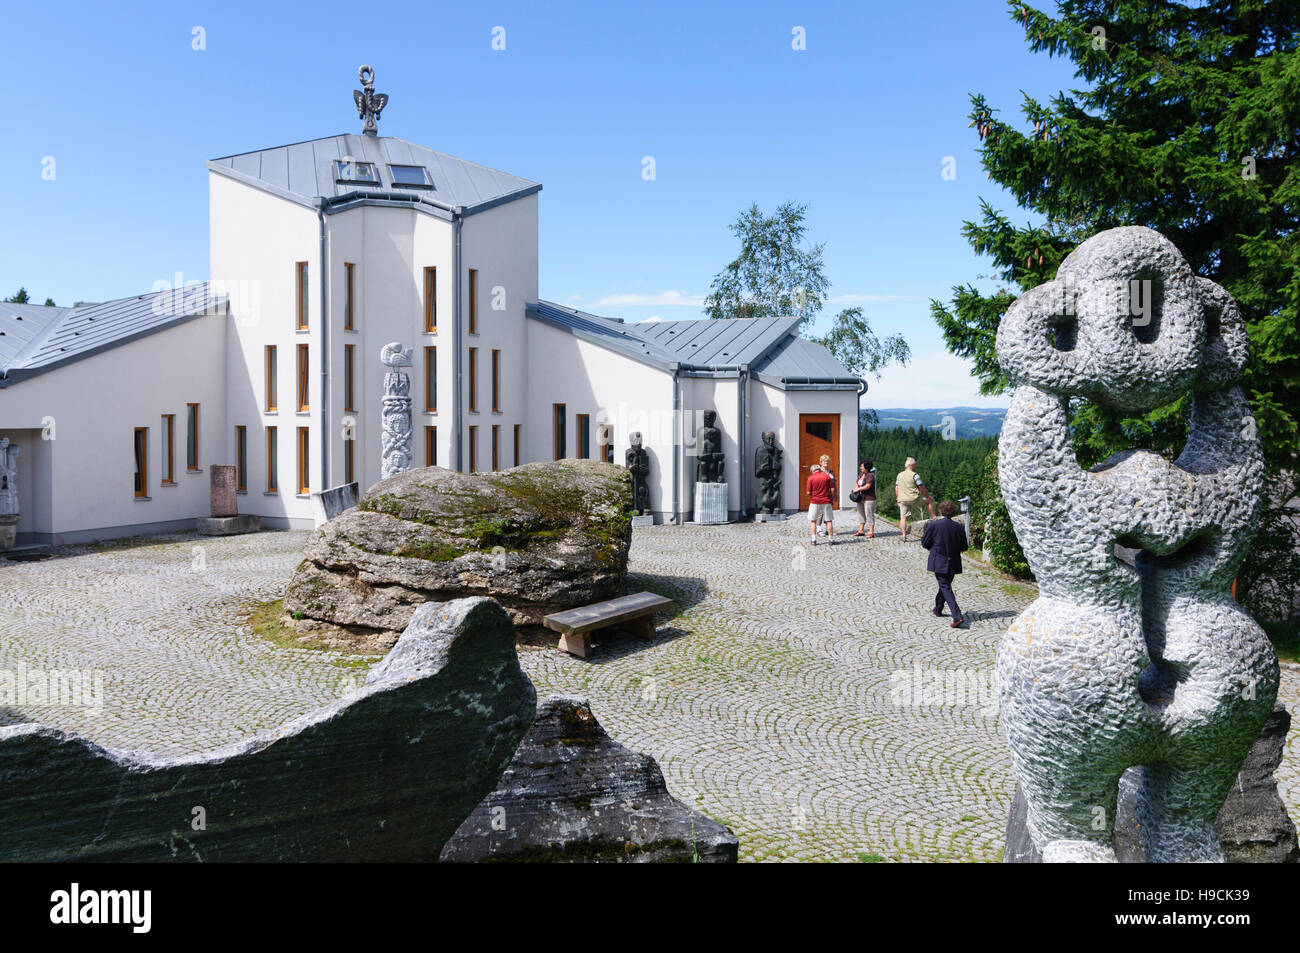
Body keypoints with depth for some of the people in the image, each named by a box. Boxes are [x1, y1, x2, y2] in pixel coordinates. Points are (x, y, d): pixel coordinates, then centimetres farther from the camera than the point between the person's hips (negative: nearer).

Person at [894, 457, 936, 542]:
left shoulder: (899, 475, 10)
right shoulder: (915, 475, -8)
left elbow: (896, 489, 13)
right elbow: (922, 488, -8)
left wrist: (898, 500, 21)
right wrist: (928, 495, 6)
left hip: (902, 500, 4)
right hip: (914, 498, -4)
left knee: (903, 517, 6)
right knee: (930, 500, 18)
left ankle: (904, 535, -3)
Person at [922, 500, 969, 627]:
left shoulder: (933, 525, -15)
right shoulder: (959, 527, -4)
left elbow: (924, 544, -7)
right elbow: (964, 547, 2)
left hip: (939, 563, -4)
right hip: (953, 563, 4)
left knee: (945, 587, -3)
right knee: (944, 585, 23)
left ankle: (957, 616, -16)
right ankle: (938, 609, 41)